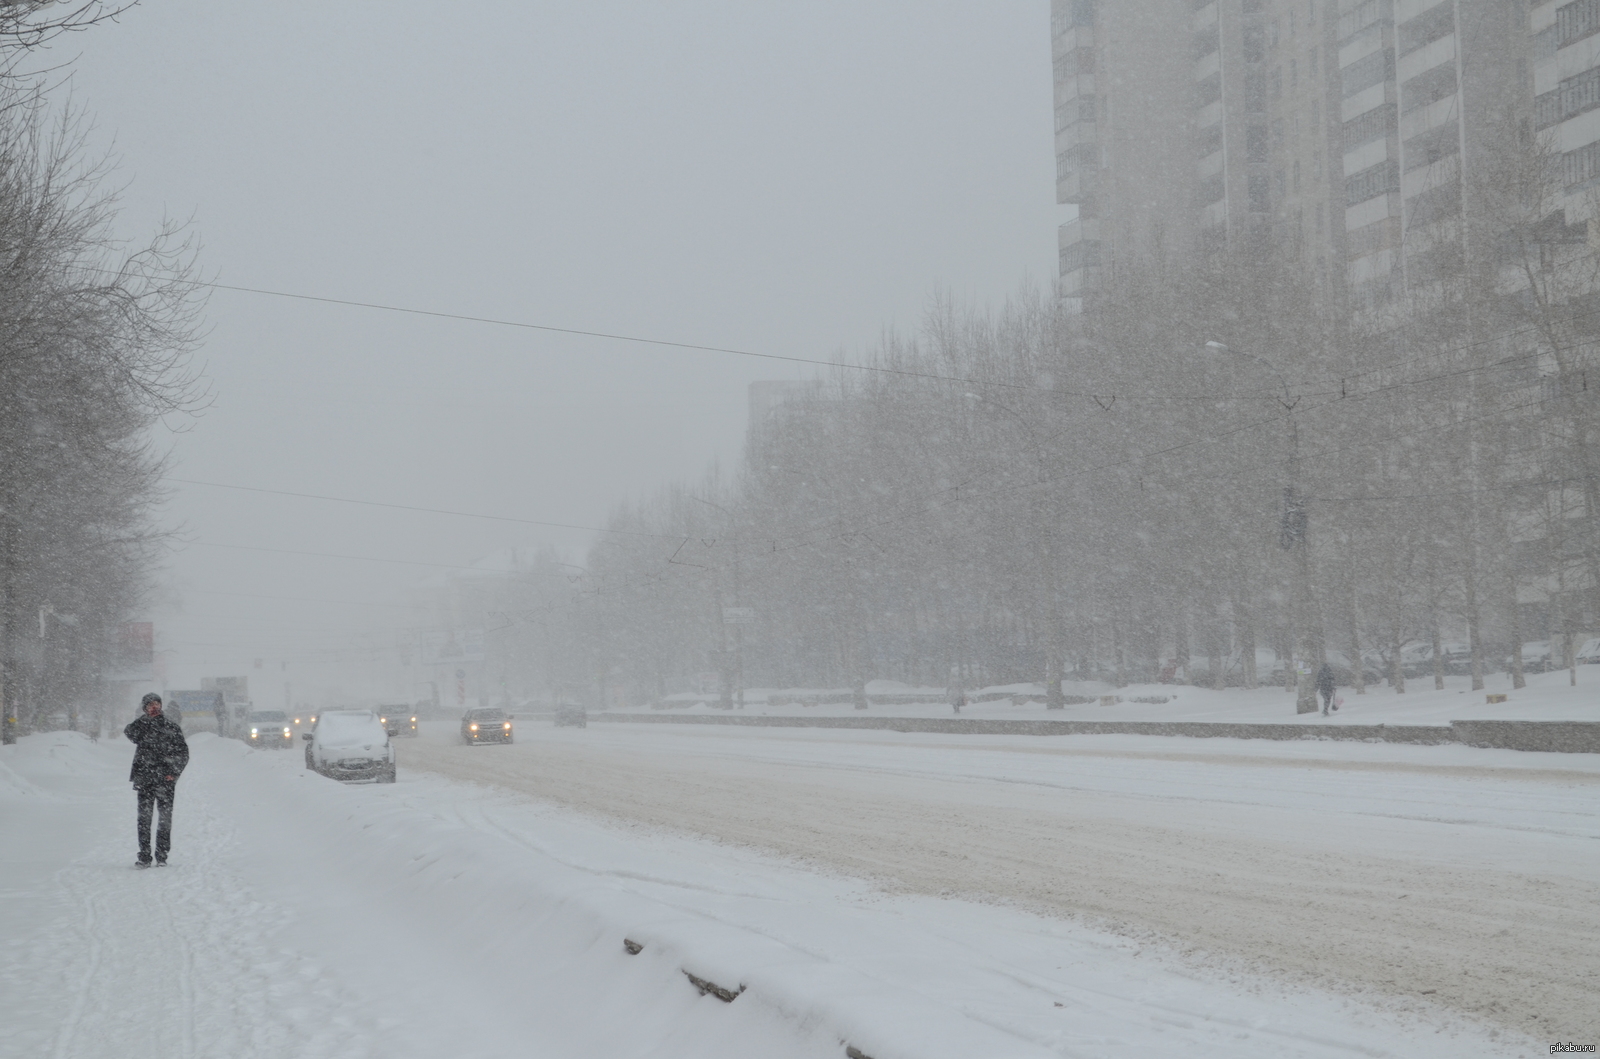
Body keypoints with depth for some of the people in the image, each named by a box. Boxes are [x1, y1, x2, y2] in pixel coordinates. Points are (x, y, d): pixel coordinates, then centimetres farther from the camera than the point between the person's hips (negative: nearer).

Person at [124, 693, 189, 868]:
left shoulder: (172, 727, 7)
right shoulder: (142, 724, 10)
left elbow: (183, 752, 7)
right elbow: (130, 733, -11)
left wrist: (174, 772, -5)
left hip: (166, 780, -1)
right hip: (145, 779, 1)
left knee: (165, 818, 0)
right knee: (144, 817, -2)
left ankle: (162, 857, 6)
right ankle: (144, 857, 2)